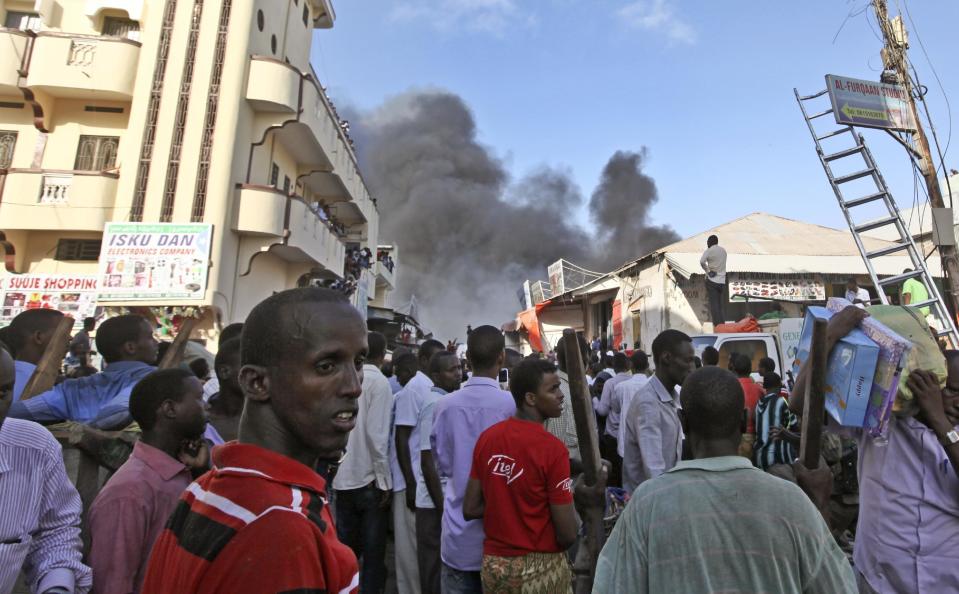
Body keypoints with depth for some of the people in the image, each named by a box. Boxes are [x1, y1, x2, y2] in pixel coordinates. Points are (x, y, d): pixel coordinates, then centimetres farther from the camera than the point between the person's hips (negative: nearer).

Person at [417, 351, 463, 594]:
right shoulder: (435, 404, -18)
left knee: (439, 566, 18)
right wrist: (441, 505, -18)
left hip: (448, 496, 8)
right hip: (436, 501, -8)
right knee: (436, 568, 6)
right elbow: (427, 460, -20)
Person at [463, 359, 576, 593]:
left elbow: (470, 509, 1)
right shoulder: (552, 448, -22)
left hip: (493, 564, 5)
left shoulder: (486, 438, -5)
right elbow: (568, 535, -19)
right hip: (540, 570, -4)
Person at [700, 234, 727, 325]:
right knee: (720, 305, 11)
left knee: (714, 305, -5)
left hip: (712, 281, -6)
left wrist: (708, 271, -11)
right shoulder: (723, 250, 13)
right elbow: (722, 264, 16)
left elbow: (702, 261, -23)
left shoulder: (709, 251, -6)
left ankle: (717, 326, -9)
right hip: (722, 281, 6)